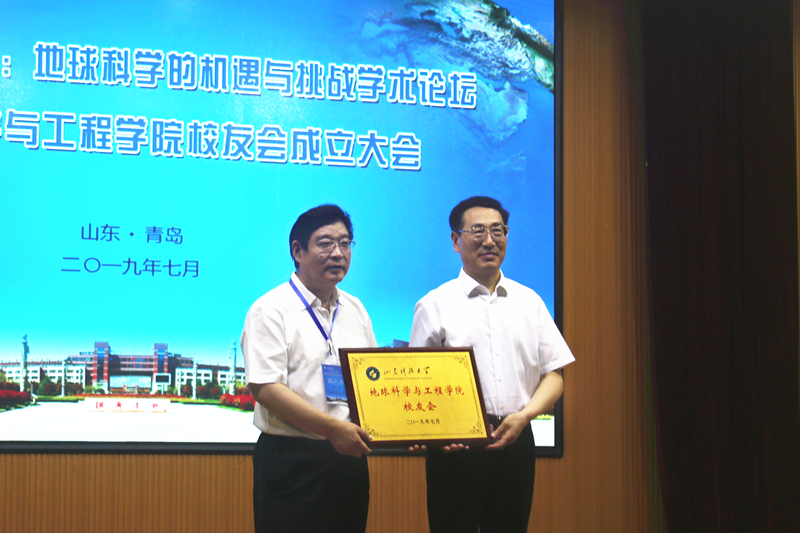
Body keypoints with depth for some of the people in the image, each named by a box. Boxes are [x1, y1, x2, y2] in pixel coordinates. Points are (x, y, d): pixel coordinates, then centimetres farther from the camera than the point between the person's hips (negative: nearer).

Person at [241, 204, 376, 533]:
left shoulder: (354, 310, 15)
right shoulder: (272, 310, -6)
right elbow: (264, 388, -16)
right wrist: (333, 428, -21)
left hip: (349, 457, 6)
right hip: (293, 462, -6)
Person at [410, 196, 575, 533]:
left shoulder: (529, 302, 13)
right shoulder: (434, 306, 3)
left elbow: (554, 375, 10)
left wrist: (524, 415, -8)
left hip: (516, 440, 3)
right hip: (455, 442, -3)